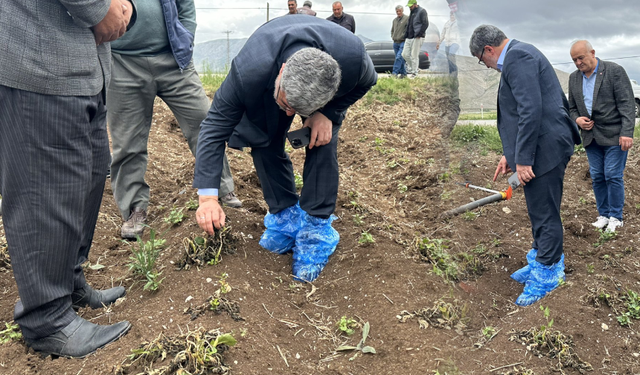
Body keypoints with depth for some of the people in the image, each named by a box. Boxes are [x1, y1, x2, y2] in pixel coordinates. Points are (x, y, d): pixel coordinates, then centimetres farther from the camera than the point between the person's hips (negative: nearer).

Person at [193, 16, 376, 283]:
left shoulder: (353, 56, -43)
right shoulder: (248, 71, -45)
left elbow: (366, 82, -17)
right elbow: (216, 126, -35)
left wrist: (328, 113, -32)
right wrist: (207, 196, -39)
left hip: (328, 96, 0)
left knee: (322, 143, -18)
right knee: (264, 144, -11)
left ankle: (315, 226, -5)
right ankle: (285, 215, 10)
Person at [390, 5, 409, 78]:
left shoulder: (407, 18, -3)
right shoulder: (394, 20, 17)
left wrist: (403, 37, -12)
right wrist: (393, 37, 12)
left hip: (403, 42, -7)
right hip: (395, 42, 7)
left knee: (399, 57, -16)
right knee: (399, 58, 7)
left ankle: (395, 72, -21)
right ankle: (403, 73, 13)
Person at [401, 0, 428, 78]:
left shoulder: (422, 11, -6)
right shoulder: (412, 12, 20)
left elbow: (425, 24, -13)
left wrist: (419, 34, -17)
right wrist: (406, 35, 16)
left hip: (417, 38, -8)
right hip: (409, 37, 8)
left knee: (414, 55, -6)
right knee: (405, 54, 5)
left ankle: (414, 73, 2)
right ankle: (410, 70, 20)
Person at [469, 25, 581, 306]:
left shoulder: (517, 57, -14)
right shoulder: (520, 55, 19)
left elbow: (531, 110, -23)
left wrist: (523, 159, -21)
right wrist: (510, 154, 19)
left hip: (545, 147, -11)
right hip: (544, 145, 11)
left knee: (544, 213, 1)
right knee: (540, 211, 20)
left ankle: (545, 275, 15)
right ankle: (540, 263, 35)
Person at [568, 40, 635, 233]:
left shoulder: (614, 71, -6)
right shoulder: (574, 78, 10)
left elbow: (627, 104, -10)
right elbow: (572, 107, 17)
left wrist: (626, 133, -18)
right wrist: (577, 119, -6)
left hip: (614, 135, -5)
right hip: (591, 136, 5)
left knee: (613, 176, -4)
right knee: (597, 177, 7)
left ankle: (615, 217, 9)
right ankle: (603, 214, 18)